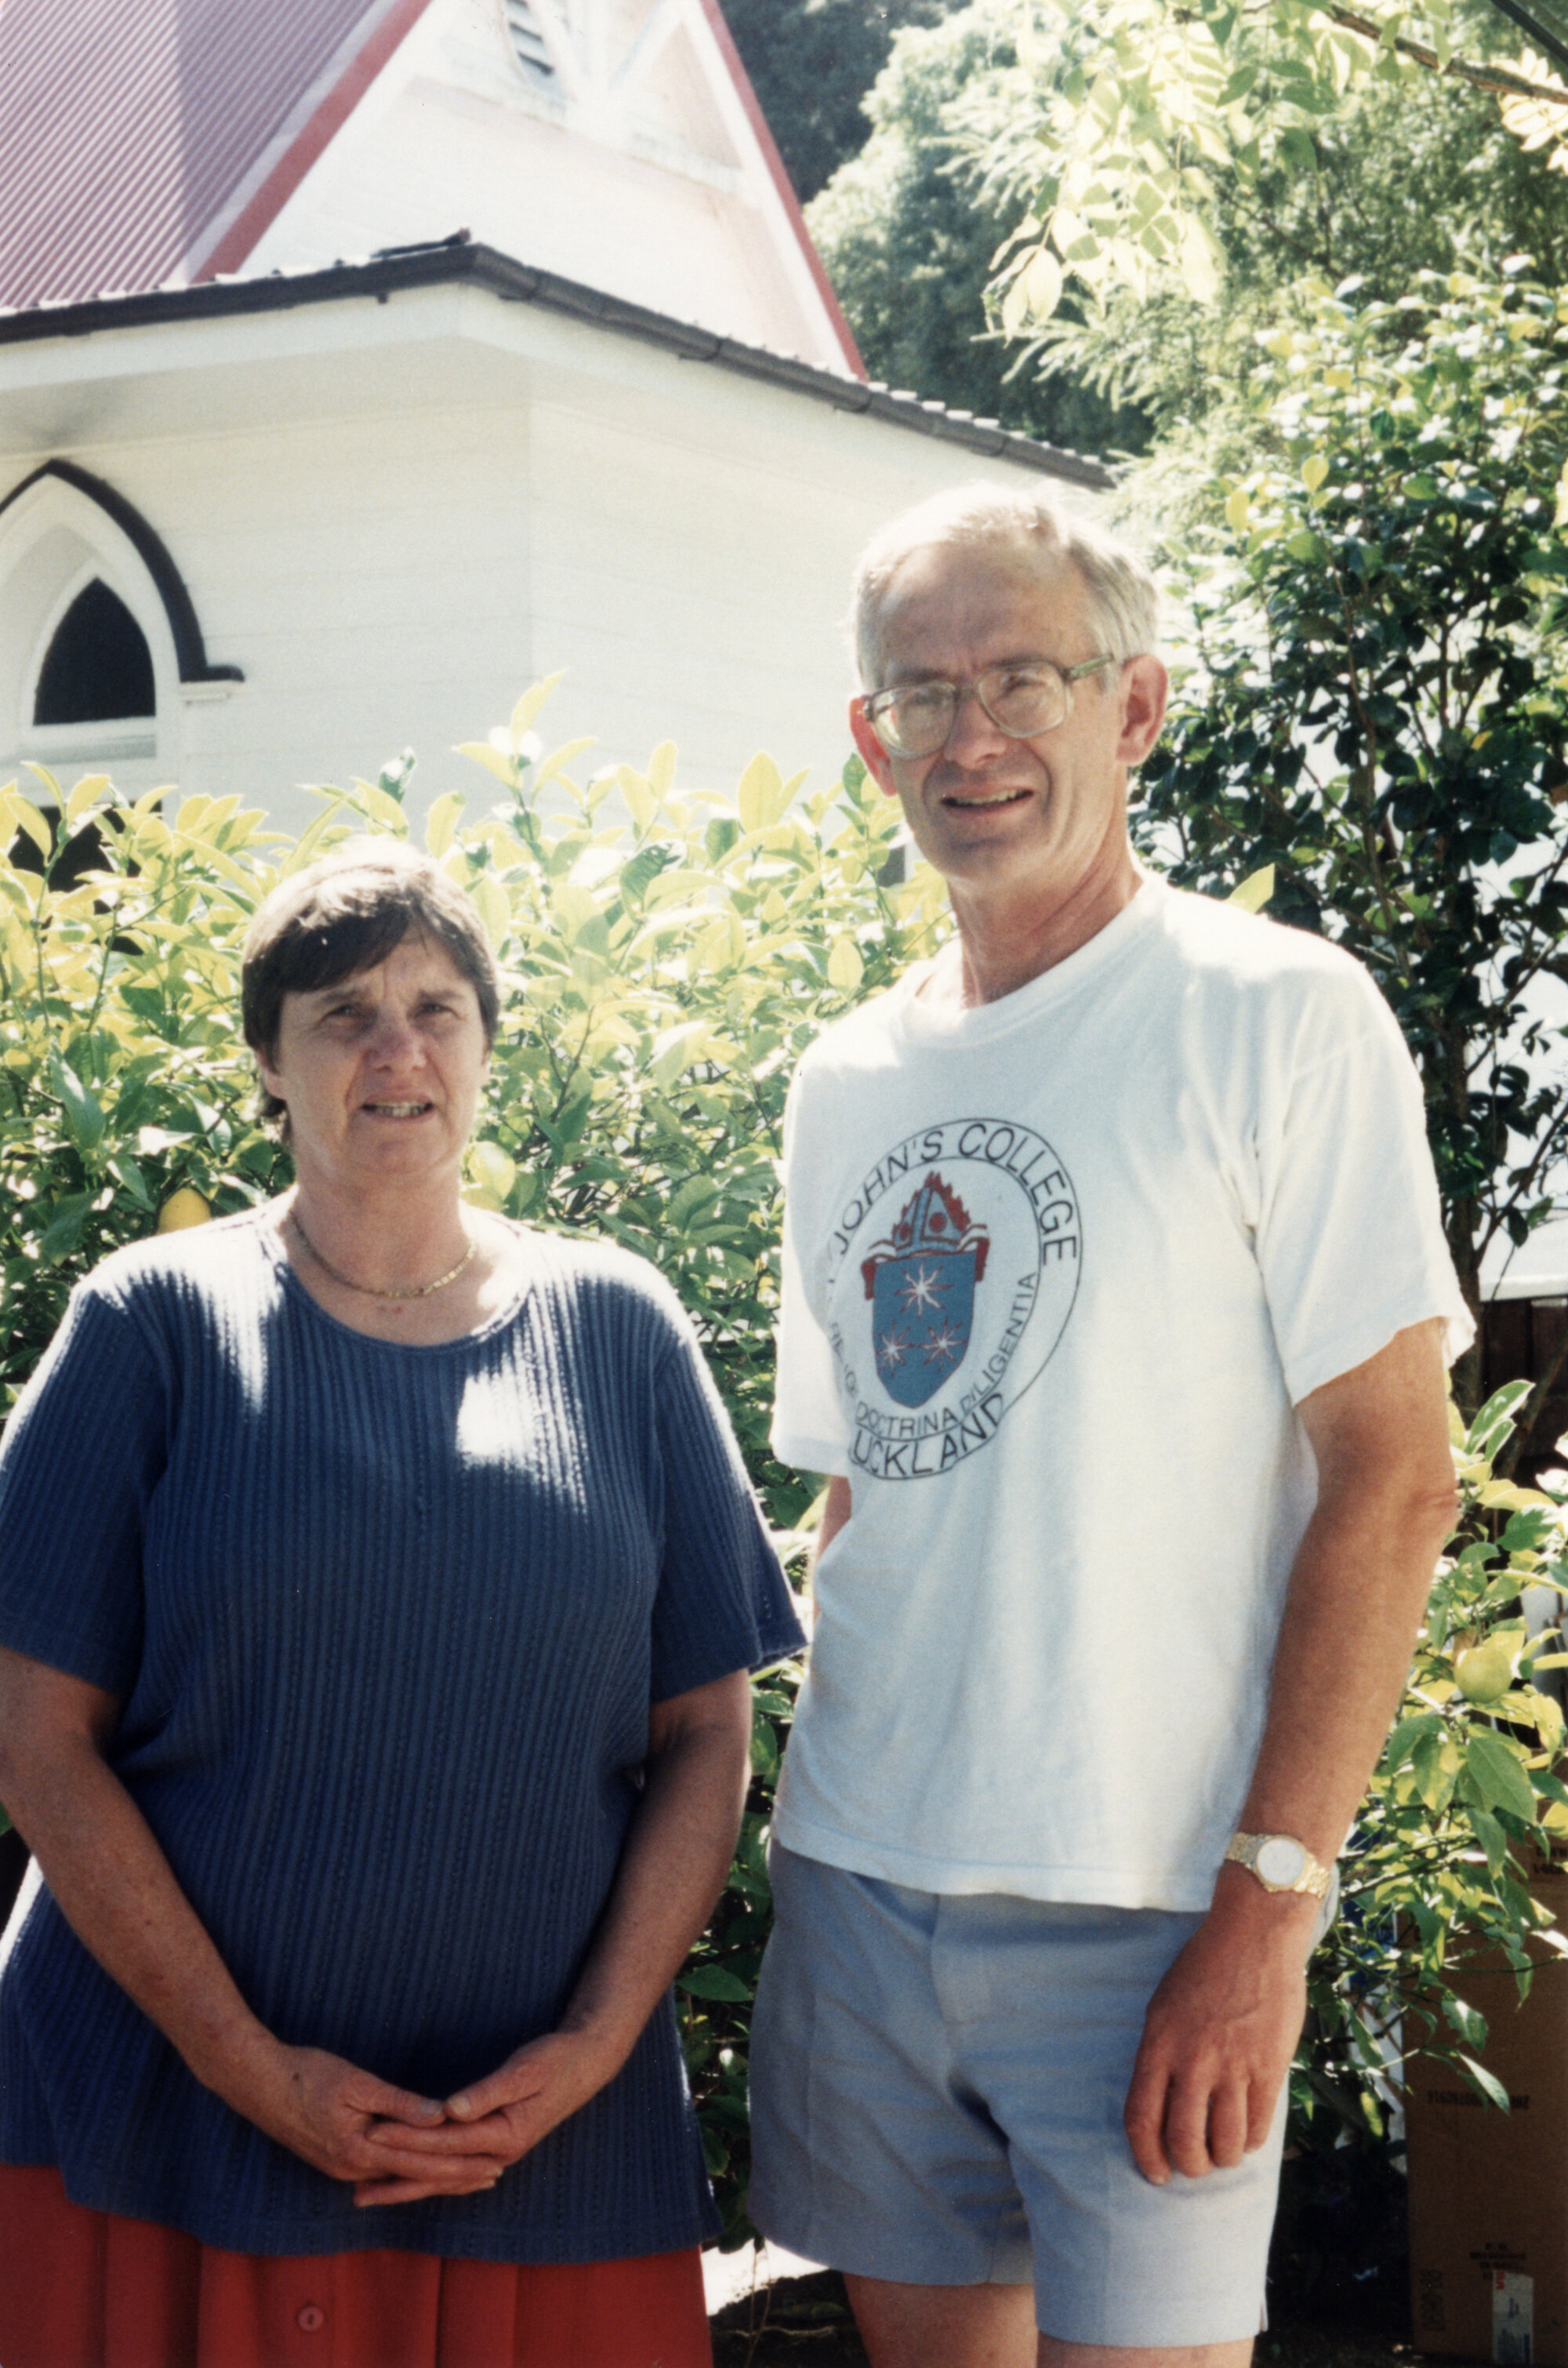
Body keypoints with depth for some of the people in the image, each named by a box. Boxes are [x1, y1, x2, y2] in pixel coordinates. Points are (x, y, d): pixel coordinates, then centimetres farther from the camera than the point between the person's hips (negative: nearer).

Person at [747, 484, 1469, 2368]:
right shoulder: (847, 1085, 12)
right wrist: (817, 1824, 10)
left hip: (1147, 1909, -5)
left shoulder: (1276, 1019, -7)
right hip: (856, 1884, 6)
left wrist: (1268, 1899, -17)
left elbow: (1391, 1477, -11)